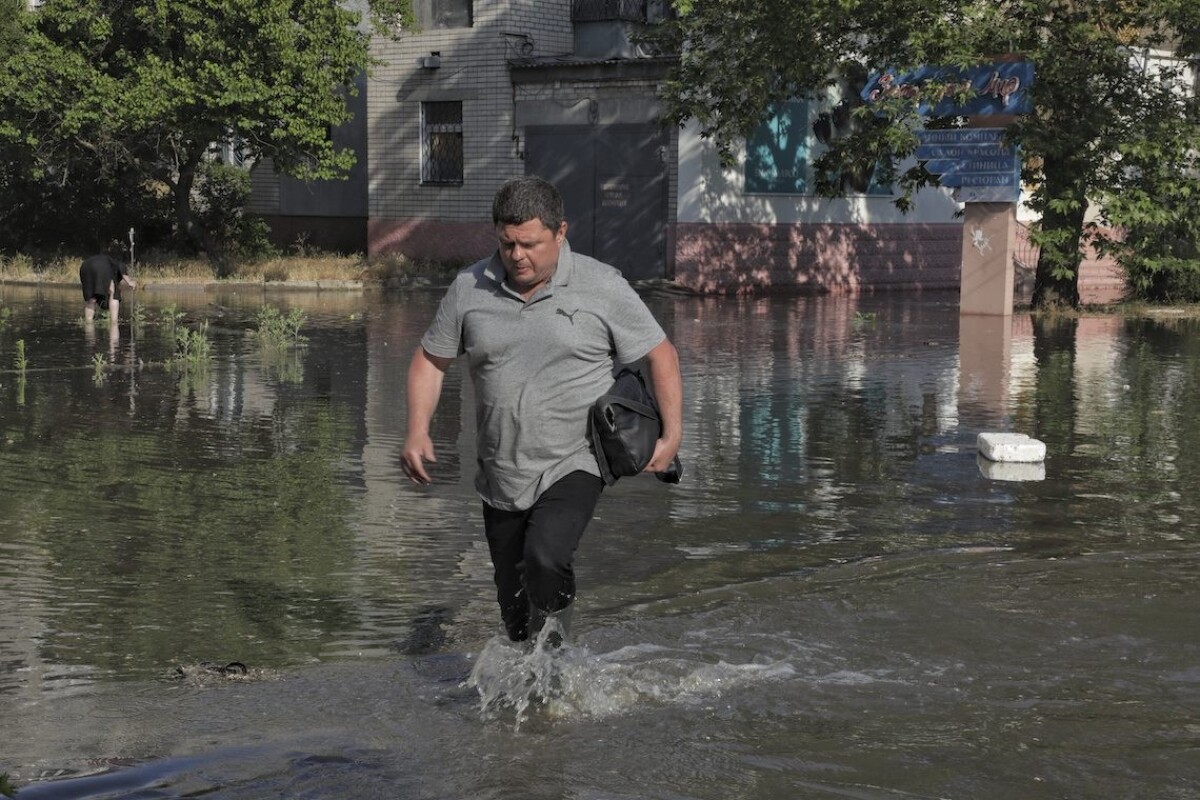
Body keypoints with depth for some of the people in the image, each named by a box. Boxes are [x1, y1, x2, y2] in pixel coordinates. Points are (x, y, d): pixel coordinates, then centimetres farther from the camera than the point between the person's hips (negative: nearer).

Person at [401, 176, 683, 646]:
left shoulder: (602, 287, -6)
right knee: (514, 605, 11)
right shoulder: (469, 289, 1)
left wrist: (672, 435, -6)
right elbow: (431, 359, 11)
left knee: (546, 559, -29)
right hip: (501, 478, 4)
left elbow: (659, 354, 2)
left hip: (574, 465, -4)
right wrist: (417, 431, -4)